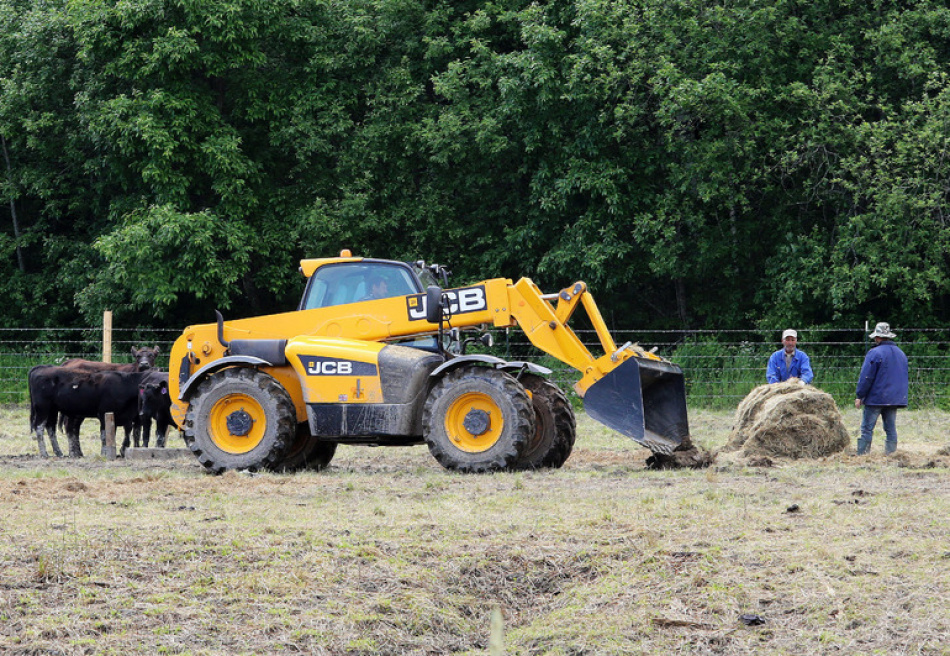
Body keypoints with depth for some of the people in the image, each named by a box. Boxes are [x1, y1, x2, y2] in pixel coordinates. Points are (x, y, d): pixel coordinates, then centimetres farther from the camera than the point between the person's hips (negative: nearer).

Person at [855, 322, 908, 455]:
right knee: (891, 429, 8)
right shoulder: (901, 354, 13)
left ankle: (862, 455, -7)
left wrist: (859, 396, -5)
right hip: (895, 398, 7)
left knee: (867, 429, -4)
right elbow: (904, 378, 22)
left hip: (875, 398, -7)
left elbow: (866, 377, -12)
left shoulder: (875, 353, -11)